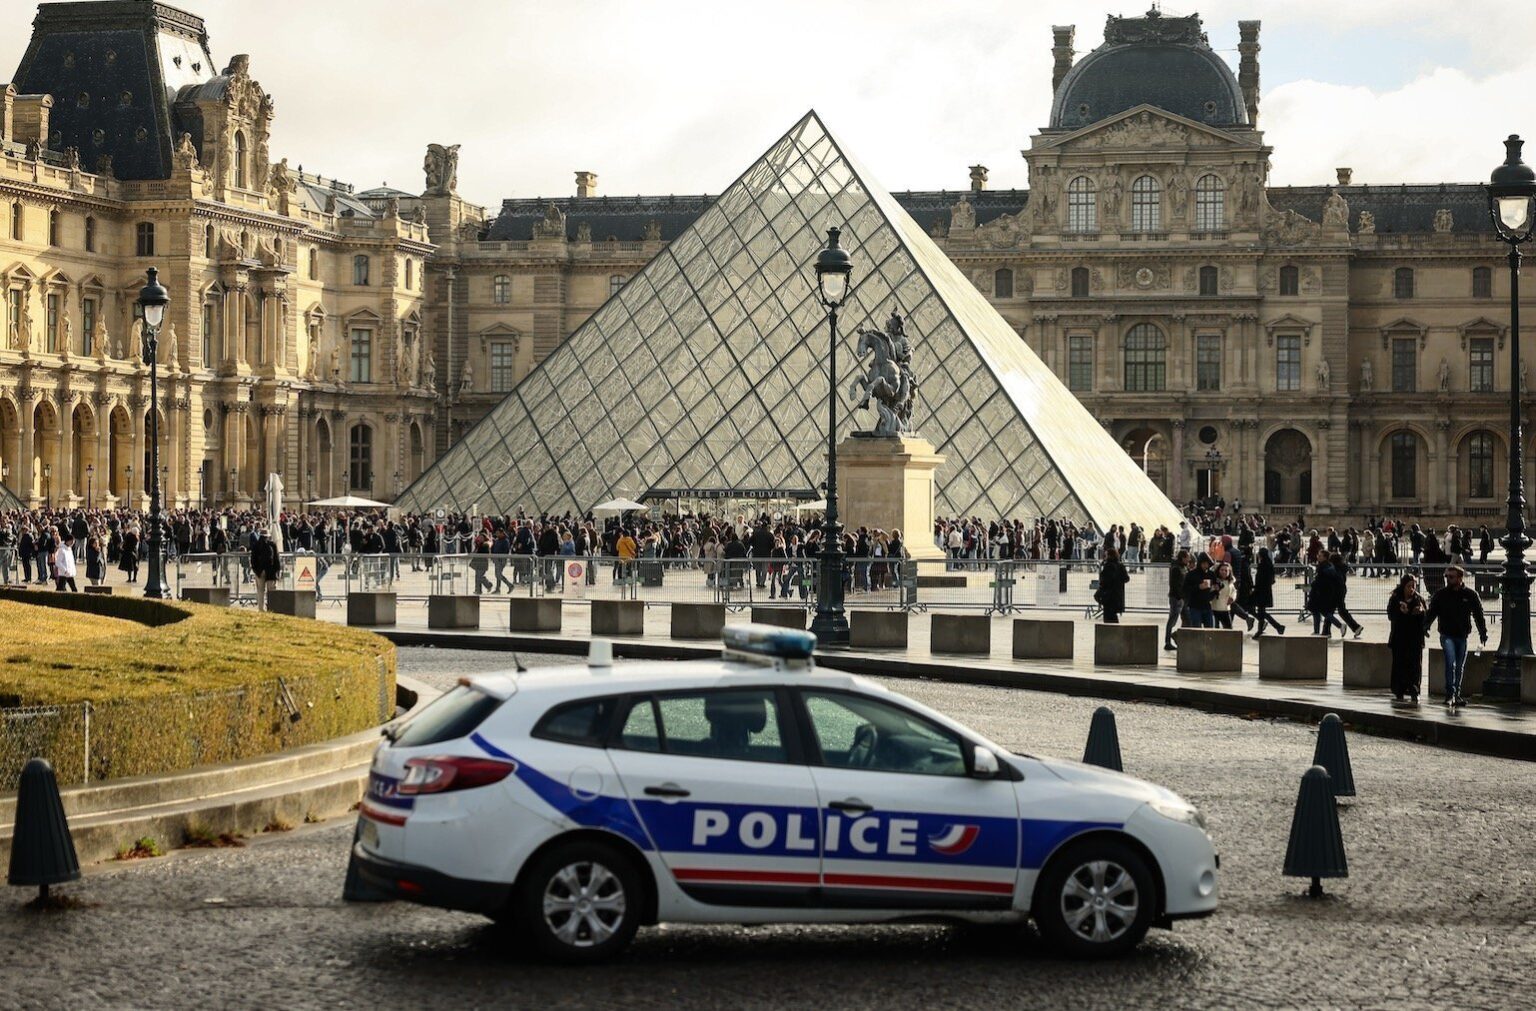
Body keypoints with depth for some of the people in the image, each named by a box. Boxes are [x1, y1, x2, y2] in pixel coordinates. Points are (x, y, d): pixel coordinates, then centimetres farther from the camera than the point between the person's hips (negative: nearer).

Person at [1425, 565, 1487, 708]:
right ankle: (1450, 694, -17)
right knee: (1450, 662, -18)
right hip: (1447, 635, -2)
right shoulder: (1440, 594, 1)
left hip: (1462, 636, 2)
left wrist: (1483, 633, 1)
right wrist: (1425, 626, -12)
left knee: (1460, 666, 9)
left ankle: (1456, 695, 20)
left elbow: (1478, 615, 7)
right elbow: (1431, 612, 4)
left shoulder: (1470, 595, 1)